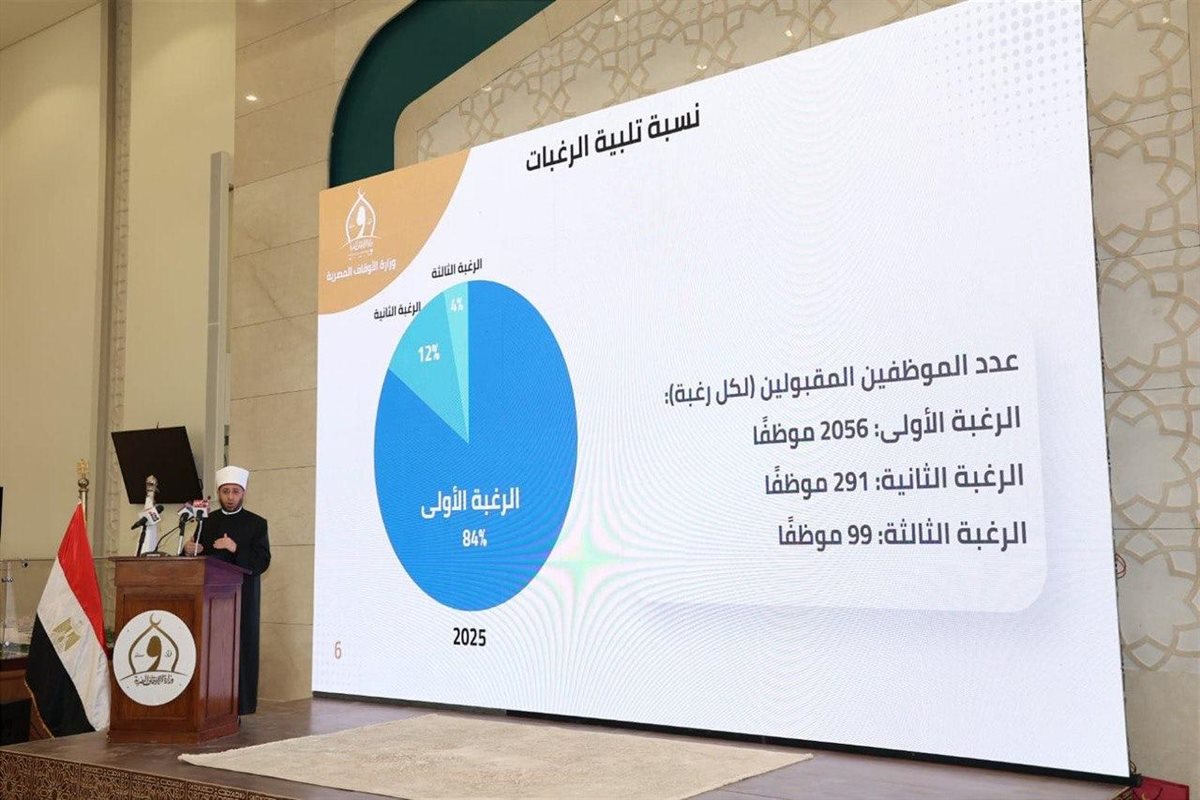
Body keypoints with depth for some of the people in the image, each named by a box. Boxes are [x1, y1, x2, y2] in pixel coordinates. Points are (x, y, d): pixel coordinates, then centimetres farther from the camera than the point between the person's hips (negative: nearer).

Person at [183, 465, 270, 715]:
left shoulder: (256, 524, 3)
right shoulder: (207, 521, 14)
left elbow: (262, 562, -5)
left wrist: (236, 549, -18)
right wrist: (191, 551, -5)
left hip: (242, 599, -3)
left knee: (239, 652, -6)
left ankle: (236, 708, -2)